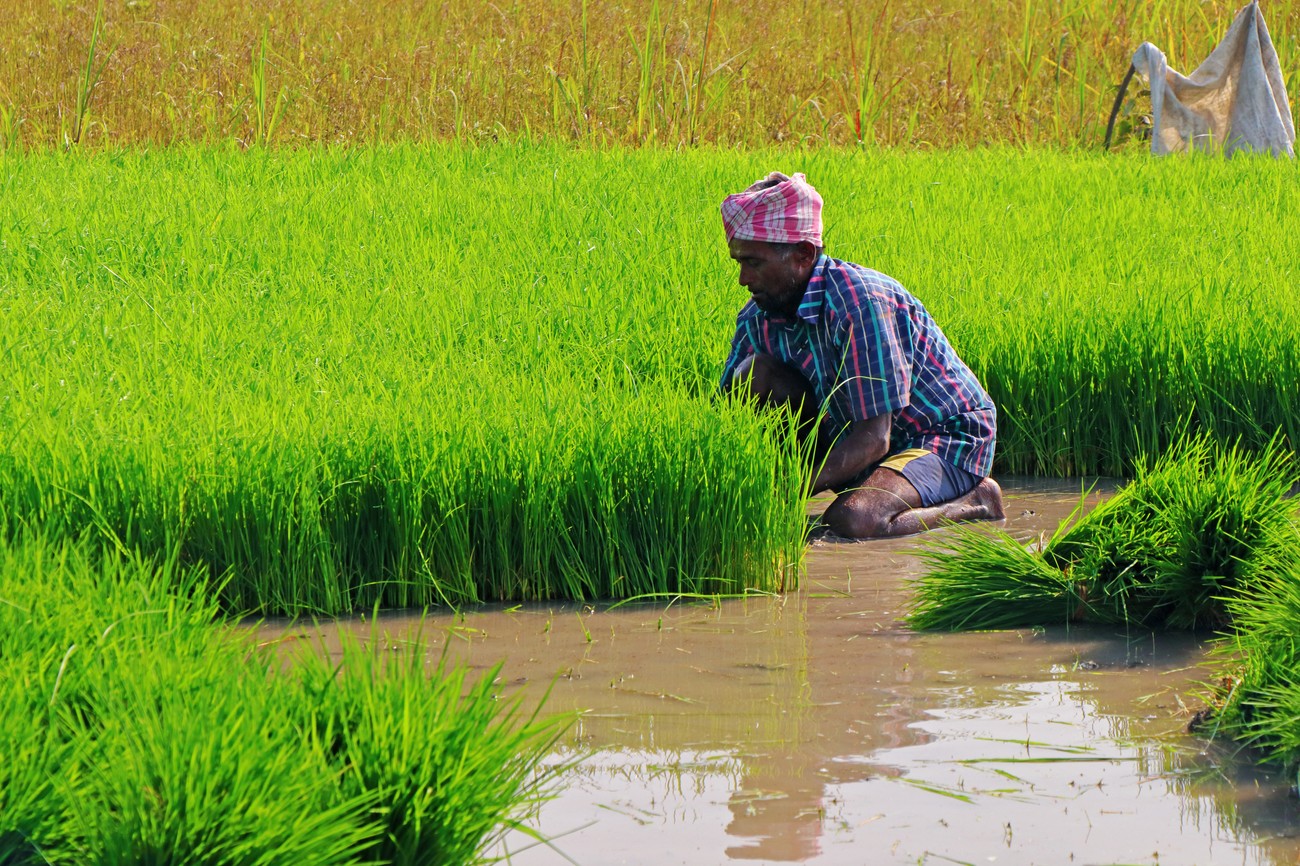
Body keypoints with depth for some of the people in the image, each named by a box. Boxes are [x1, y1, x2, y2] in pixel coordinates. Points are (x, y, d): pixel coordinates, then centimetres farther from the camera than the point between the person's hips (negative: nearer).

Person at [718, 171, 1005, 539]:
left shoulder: (859, 302, -28)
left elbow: (873, 440, -31)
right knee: (756, 375, -14)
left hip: (947, 441, -6)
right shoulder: (759, 316, -6)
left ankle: (975, 502, -9)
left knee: (851, 520, -36)